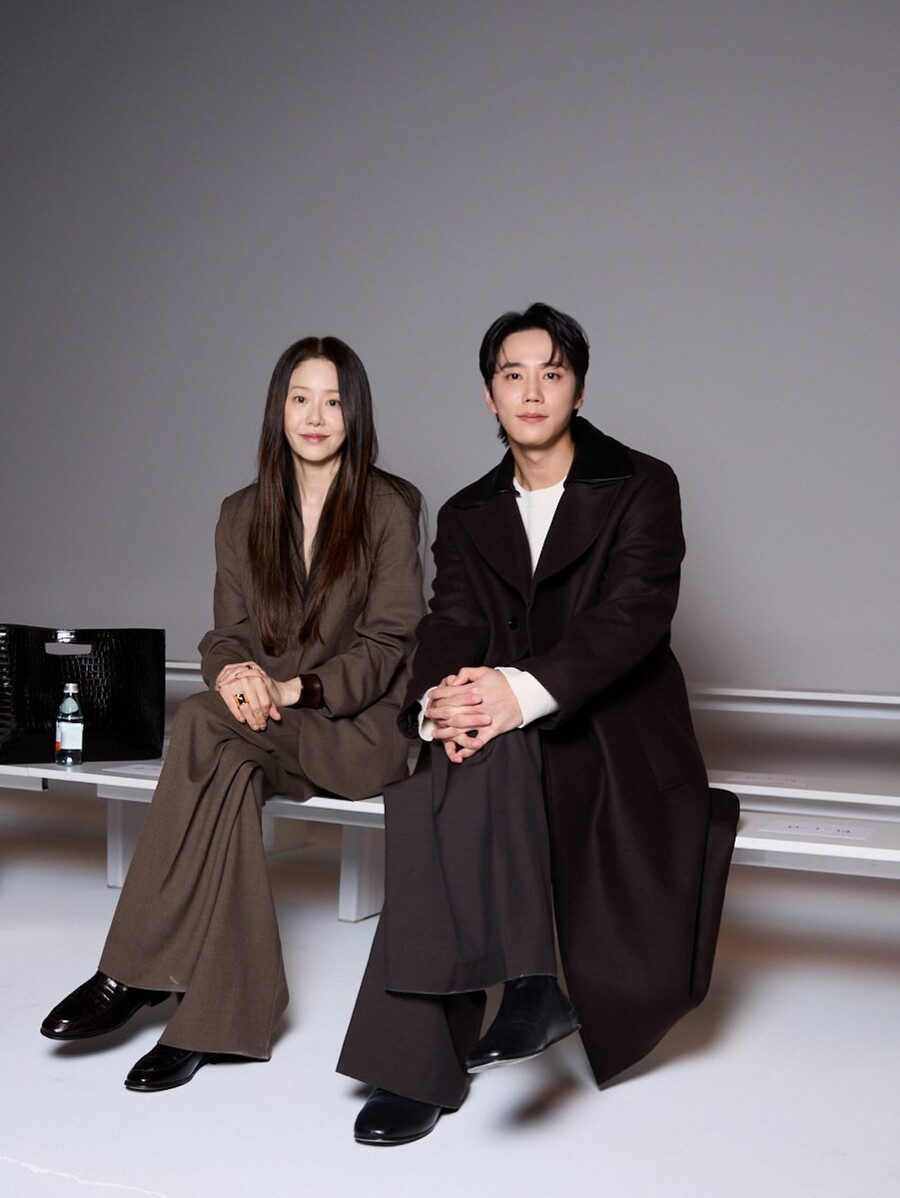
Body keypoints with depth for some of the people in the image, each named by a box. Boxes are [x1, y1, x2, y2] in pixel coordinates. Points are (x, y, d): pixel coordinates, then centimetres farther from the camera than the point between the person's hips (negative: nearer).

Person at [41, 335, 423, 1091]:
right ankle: (218, 1018, -31)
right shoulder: (244, 514, 14)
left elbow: (388, 643, -6)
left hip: (360, 723, -4)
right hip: (265, 720, 4)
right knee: (232, 769, -34)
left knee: (202, 727, -31)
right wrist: (234, 673, -16)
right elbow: (229, 632, 10)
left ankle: (136, 974, -27)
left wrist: (293, 687, -20)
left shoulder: (389, 508, 0)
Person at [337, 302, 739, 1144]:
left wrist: (524, 691, -31)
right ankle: (525, 982, -32)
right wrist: (441, 702, -25)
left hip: (617, 736, -2)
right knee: (436, 783, -33)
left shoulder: (640, 487, 2)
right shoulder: (467, 515, 16)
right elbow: (452, 624, 1)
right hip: (504, 745, 2)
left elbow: (635, 612, -14)